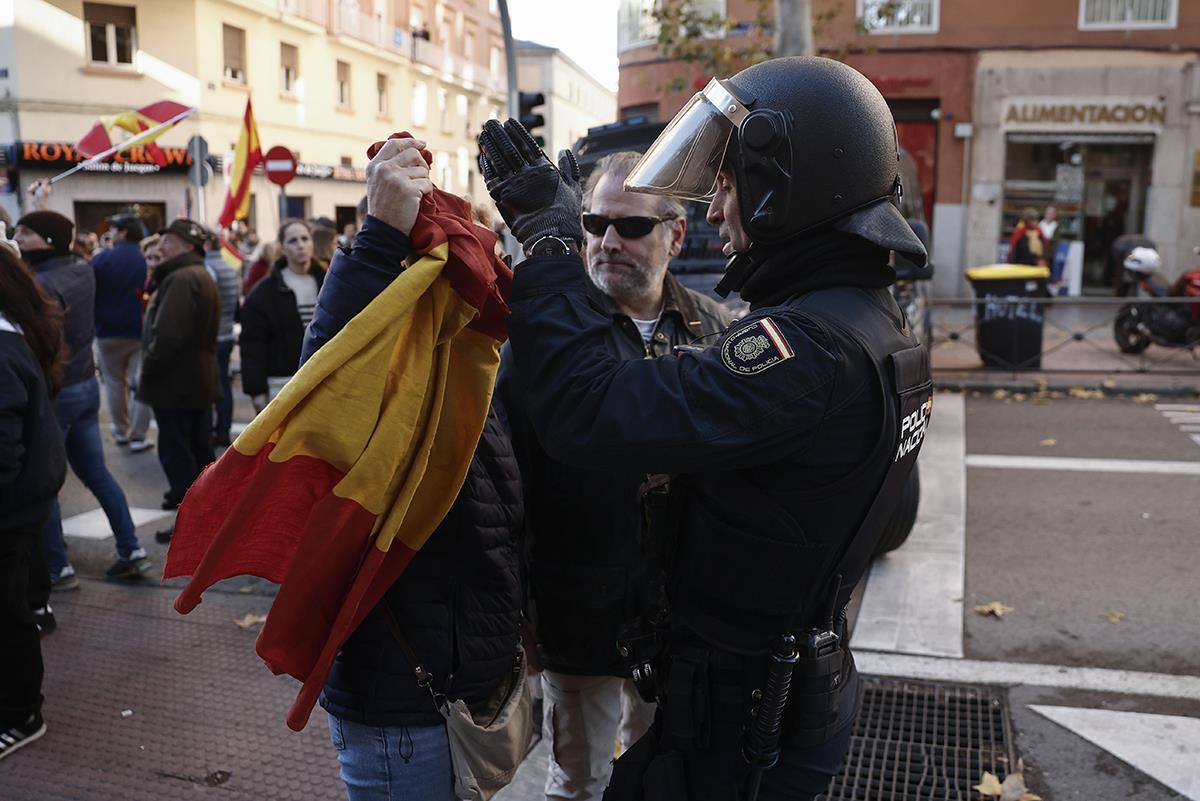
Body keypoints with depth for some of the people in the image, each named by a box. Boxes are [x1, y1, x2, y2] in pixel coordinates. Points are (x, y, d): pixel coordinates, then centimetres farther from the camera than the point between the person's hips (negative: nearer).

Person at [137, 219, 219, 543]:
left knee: (176, 452, -4)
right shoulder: (202, 277, 15)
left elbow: (167, 335, -26)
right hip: (200, 381, 10)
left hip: (174, 383, -10)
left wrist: (149, 371, -14)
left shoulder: (181, 279, -19)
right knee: (199, 449, 18)